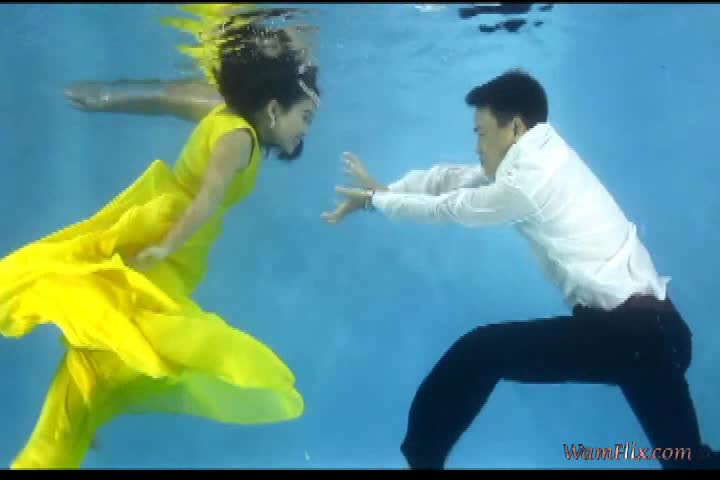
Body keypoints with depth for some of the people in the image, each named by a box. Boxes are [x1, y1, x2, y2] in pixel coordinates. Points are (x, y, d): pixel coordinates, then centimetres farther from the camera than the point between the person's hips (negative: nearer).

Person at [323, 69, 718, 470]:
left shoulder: (530, 180, -14)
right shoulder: (538, 157, 13)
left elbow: (449, 208, -2)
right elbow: (453, 177, 15)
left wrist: (375, 199, 12)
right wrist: (383, 189, 12)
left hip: (624, 330, -9)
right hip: (656, 324, 10)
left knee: (479, 354, -2)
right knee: (685, 455, 19)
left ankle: (421, 457, 14)